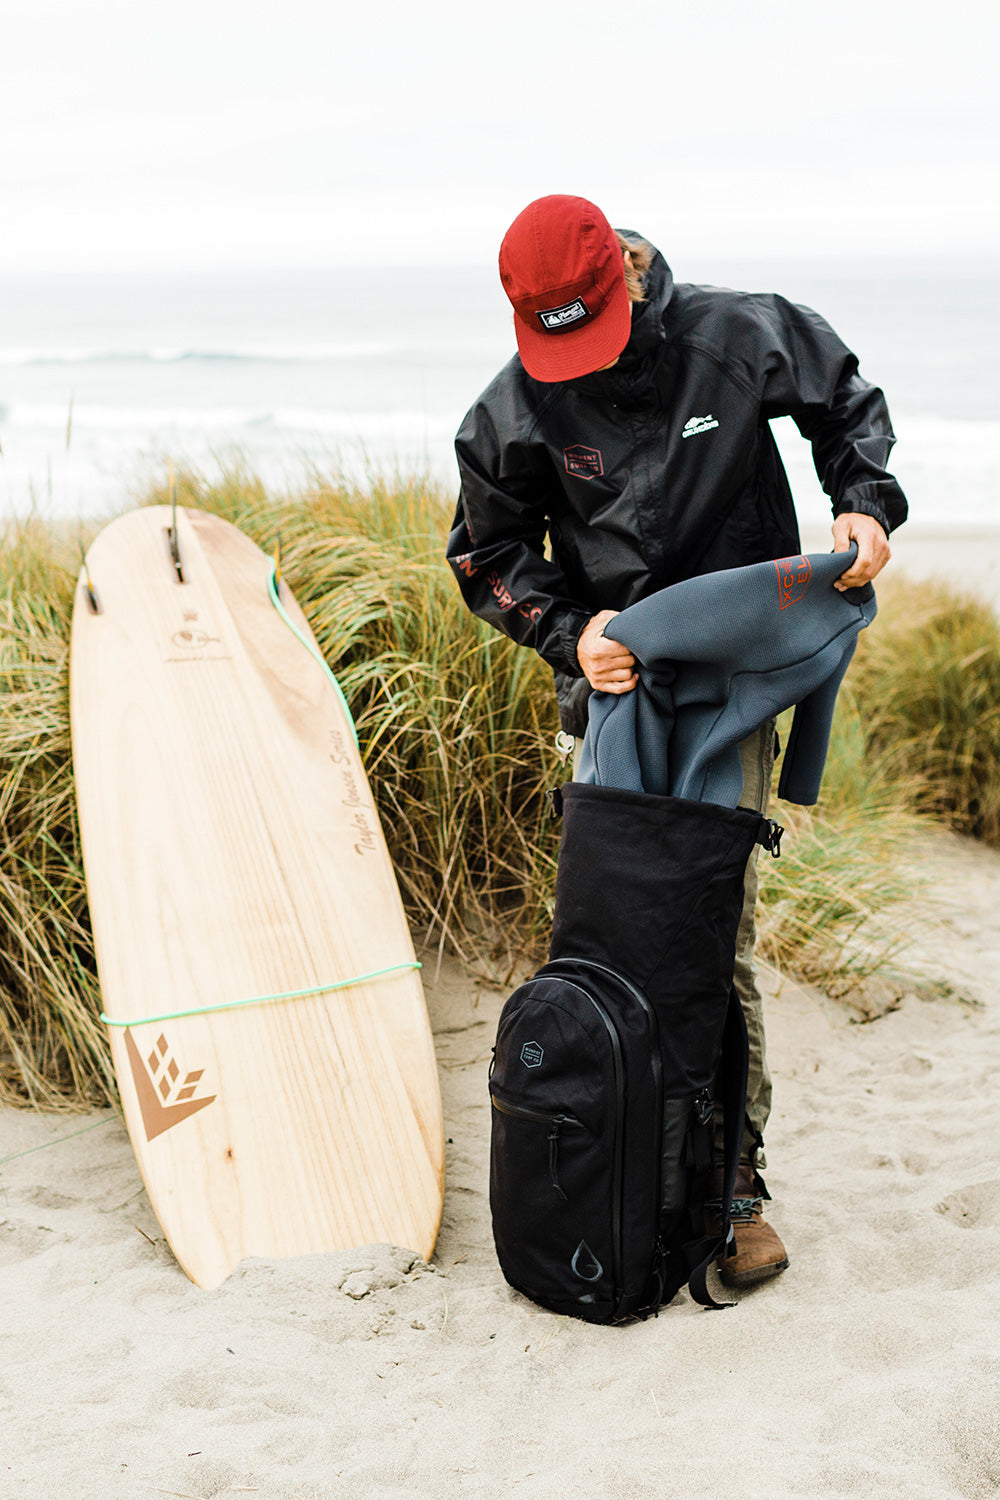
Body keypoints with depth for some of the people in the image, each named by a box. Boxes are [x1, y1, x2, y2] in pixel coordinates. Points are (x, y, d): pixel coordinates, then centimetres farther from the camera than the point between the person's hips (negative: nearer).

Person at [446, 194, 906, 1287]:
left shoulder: (736, 336, -6)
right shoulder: (514, 412, -5)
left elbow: (847, 403, 13)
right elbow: (489, 556, 6)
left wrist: (864, 504, -5)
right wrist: (570, 634, -11)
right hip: (612, 679, 2)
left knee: (718, 937, -5)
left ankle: (734, 1185, 7)